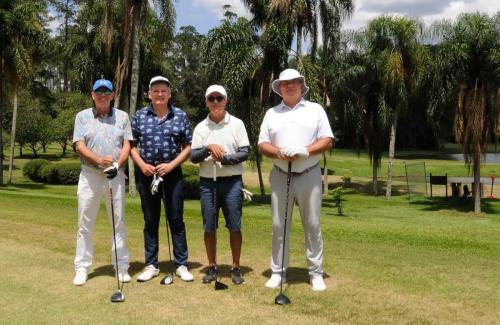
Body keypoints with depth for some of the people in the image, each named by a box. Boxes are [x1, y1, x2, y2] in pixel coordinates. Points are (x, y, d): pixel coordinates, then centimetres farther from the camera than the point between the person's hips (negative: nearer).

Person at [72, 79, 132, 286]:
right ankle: (82, 268, 11)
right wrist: (99, 160, -20)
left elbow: (127, 145, 3)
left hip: (116, 175, 1)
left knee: (119, 222, 3)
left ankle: (122, 267, 11)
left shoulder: (122, 116, 9)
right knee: (85, 224, 3)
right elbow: (79, 146, -3)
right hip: (89, 175, 0)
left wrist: (117, 164, -15)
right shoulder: (82, 116, 7)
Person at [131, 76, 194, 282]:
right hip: (146, 173, 1)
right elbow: (132, 145, 6)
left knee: (176, 220, 3)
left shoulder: (180, 116, 2)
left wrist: (171, 165, -11)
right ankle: (151, 265, 17)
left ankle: (181, 265, 12)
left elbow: (188, 147, 1)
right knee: (150, 221, 8)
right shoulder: (139, 116, 5)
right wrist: (142, 165, -9)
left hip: (172, 173, -1)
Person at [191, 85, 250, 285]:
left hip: (232, 182, -2)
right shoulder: (200, 127, 7)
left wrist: (224, 158, -16)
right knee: (209, 227, 6)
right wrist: (208, 148, -16)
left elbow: (245, 153, -3)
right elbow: (193, 157, 1)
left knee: (234, 227, 1)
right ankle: (212, 267, 19)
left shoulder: (237, 124, 3)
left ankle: (236, 268, 13)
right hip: (207, 182, 2)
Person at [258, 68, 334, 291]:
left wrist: (306, 151, -16)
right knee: (279, 226, 5)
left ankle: (316, 273, 12)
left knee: (312, 225, 3)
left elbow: (327, 140, 0)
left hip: (309, 176, -1)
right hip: (280, 176, 2)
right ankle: (278, 272, 14)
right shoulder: (271, 113, 10)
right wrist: (279, 152, -14)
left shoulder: (315, 109, 6)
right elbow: (262, 144, 6)